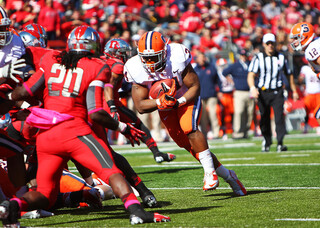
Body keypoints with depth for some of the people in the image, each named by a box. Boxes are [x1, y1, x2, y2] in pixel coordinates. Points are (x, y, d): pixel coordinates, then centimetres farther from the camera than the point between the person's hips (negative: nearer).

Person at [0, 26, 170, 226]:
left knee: (45, 196, 11)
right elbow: (95, 113, -6)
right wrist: (122, 127, 8)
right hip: (73, 130, -4)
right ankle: (135, 210, -27)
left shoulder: (51, 59, 14)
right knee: (111, 172, -4)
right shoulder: (97, 68, 3)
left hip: (44, 135, 4)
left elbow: (23, 93, 13)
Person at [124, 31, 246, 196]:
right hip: (165, 107, 4)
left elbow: (195, 87, -19)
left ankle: (210, 171, -22)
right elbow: (140, 106, -17)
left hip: (187, 98, -4)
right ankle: (227, 175, 18)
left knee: (188, 127, -32)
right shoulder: (137, 70, -21)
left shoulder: (177, 58, -29)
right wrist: (161, 102, -35)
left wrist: (179, 102, -35)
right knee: (189, 144, 4)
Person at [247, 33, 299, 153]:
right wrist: (252, 88, -28)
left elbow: (289, 75, 19)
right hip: (263, 92, 0)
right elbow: (251, 75, -10)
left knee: (279, 116, -13)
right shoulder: (258, 58, 0)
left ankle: (280, 143, -14)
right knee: (264, 119, 6)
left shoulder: (281, 58, 8)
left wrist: (294, 91, 20)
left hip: (277, 92, 0)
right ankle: (267, 141, 26)